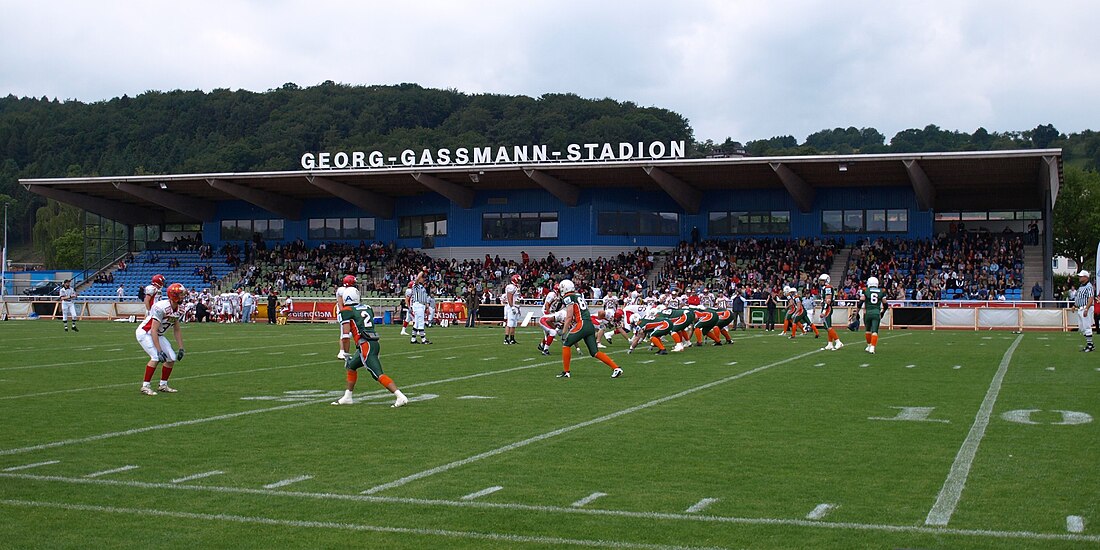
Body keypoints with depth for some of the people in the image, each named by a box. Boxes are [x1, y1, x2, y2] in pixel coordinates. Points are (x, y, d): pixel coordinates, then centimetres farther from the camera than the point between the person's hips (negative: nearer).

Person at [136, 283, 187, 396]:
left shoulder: (178, 309, -4)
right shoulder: (161, 307, -31)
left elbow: (177, 330, 8)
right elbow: (153, 331, -31)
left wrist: (181, 348, 5)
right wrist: (159, 350, -33)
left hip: (158, 335, 8)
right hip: (145, 333, -8)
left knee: (172, 358, 2)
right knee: (156, 357, -23)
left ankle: (163, 385, 16)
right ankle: (145, 386, -13)